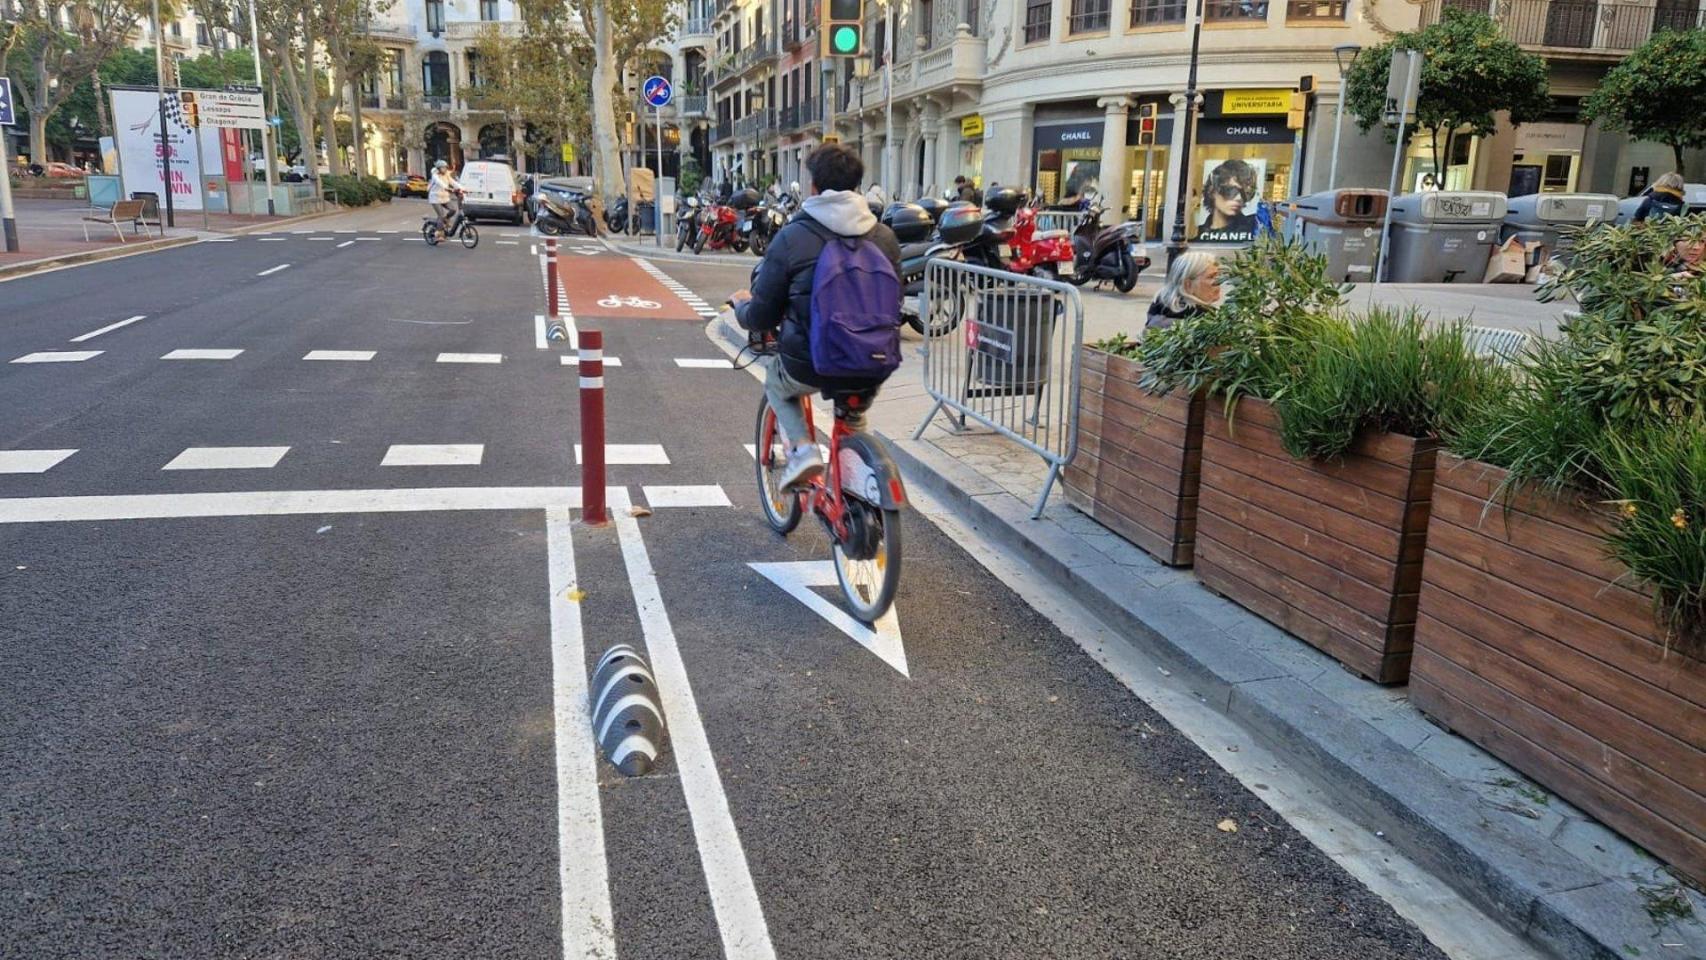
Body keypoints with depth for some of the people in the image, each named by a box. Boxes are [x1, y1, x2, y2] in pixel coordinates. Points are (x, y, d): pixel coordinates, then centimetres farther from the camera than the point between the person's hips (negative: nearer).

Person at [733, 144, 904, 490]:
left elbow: (761, 319, -3)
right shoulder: (884, 237, 3)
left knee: (776, 381, 31)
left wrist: (741, 304, 20)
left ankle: (802, 447, 8)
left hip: (810, 367, -3)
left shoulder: (792, 237, -7)